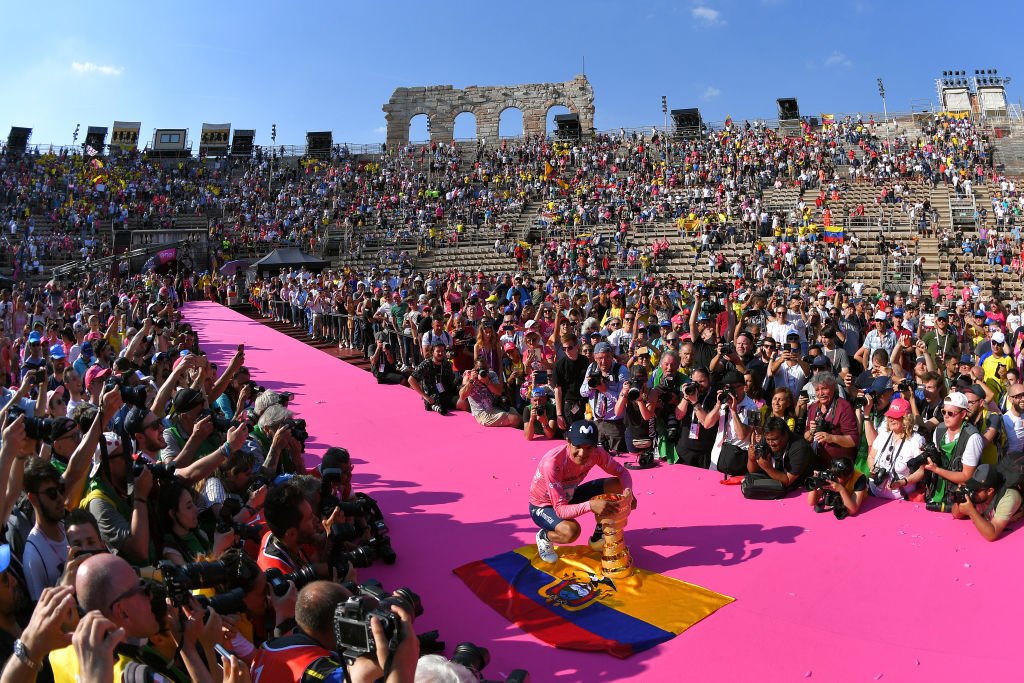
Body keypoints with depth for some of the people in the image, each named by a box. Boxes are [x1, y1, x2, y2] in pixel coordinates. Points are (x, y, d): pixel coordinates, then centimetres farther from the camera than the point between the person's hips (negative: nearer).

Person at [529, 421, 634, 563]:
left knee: (617, 486, -10)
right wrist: (590, 505, -53)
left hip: (569, 496, 6)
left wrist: (628, 491, -30)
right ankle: (544, 537, 0)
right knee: (571, 531, -36)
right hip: (543, 506, -6)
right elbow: (560, 509, -37)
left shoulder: (596, 453, -21)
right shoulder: (553, 462, -37)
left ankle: (598, 538, 11)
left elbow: (622, 472, -7)